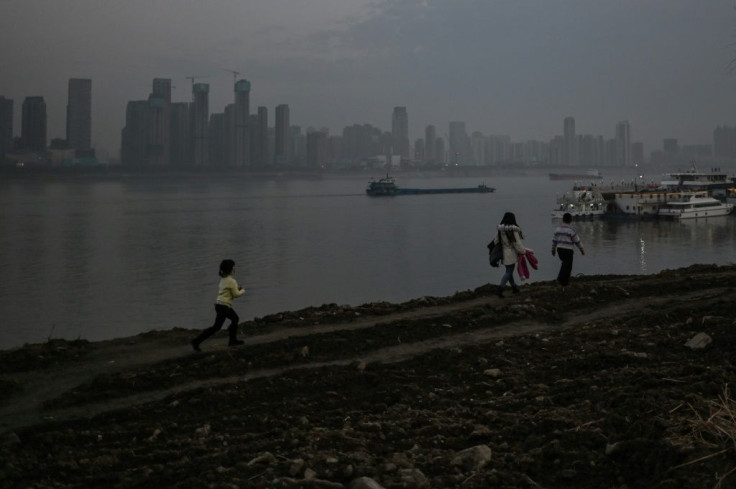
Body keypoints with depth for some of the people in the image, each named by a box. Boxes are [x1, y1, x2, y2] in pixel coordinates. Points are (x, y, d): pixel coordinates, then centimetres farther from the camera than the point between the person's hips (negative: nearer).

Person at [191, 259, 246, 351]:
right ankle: (197, 341, -6)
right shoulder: (231, 280, -16)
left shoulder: (223, 278, 9)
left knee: (235, 319, 22)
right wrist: (242, 291, 9)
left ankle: (233, 340, 28)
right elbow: (236, 294, -11)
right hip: (223, 306, -9)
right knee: (216, 327, -5)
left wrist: (237, 288, 9)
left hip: (219, 304, 9)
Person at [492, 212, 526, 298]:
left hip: (504, 254, 7)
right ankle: (500, 289, -10)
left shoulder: (500, 230, 0)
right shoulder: (513, 230, -19)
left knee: (509, 271, 18)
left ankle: (514, 287, 30)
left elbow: (495, 241, 6)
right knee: (509, 272, 0)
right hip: (511, 254, -7)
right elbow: (517, 243, -16)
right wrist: (522, 251, -1)